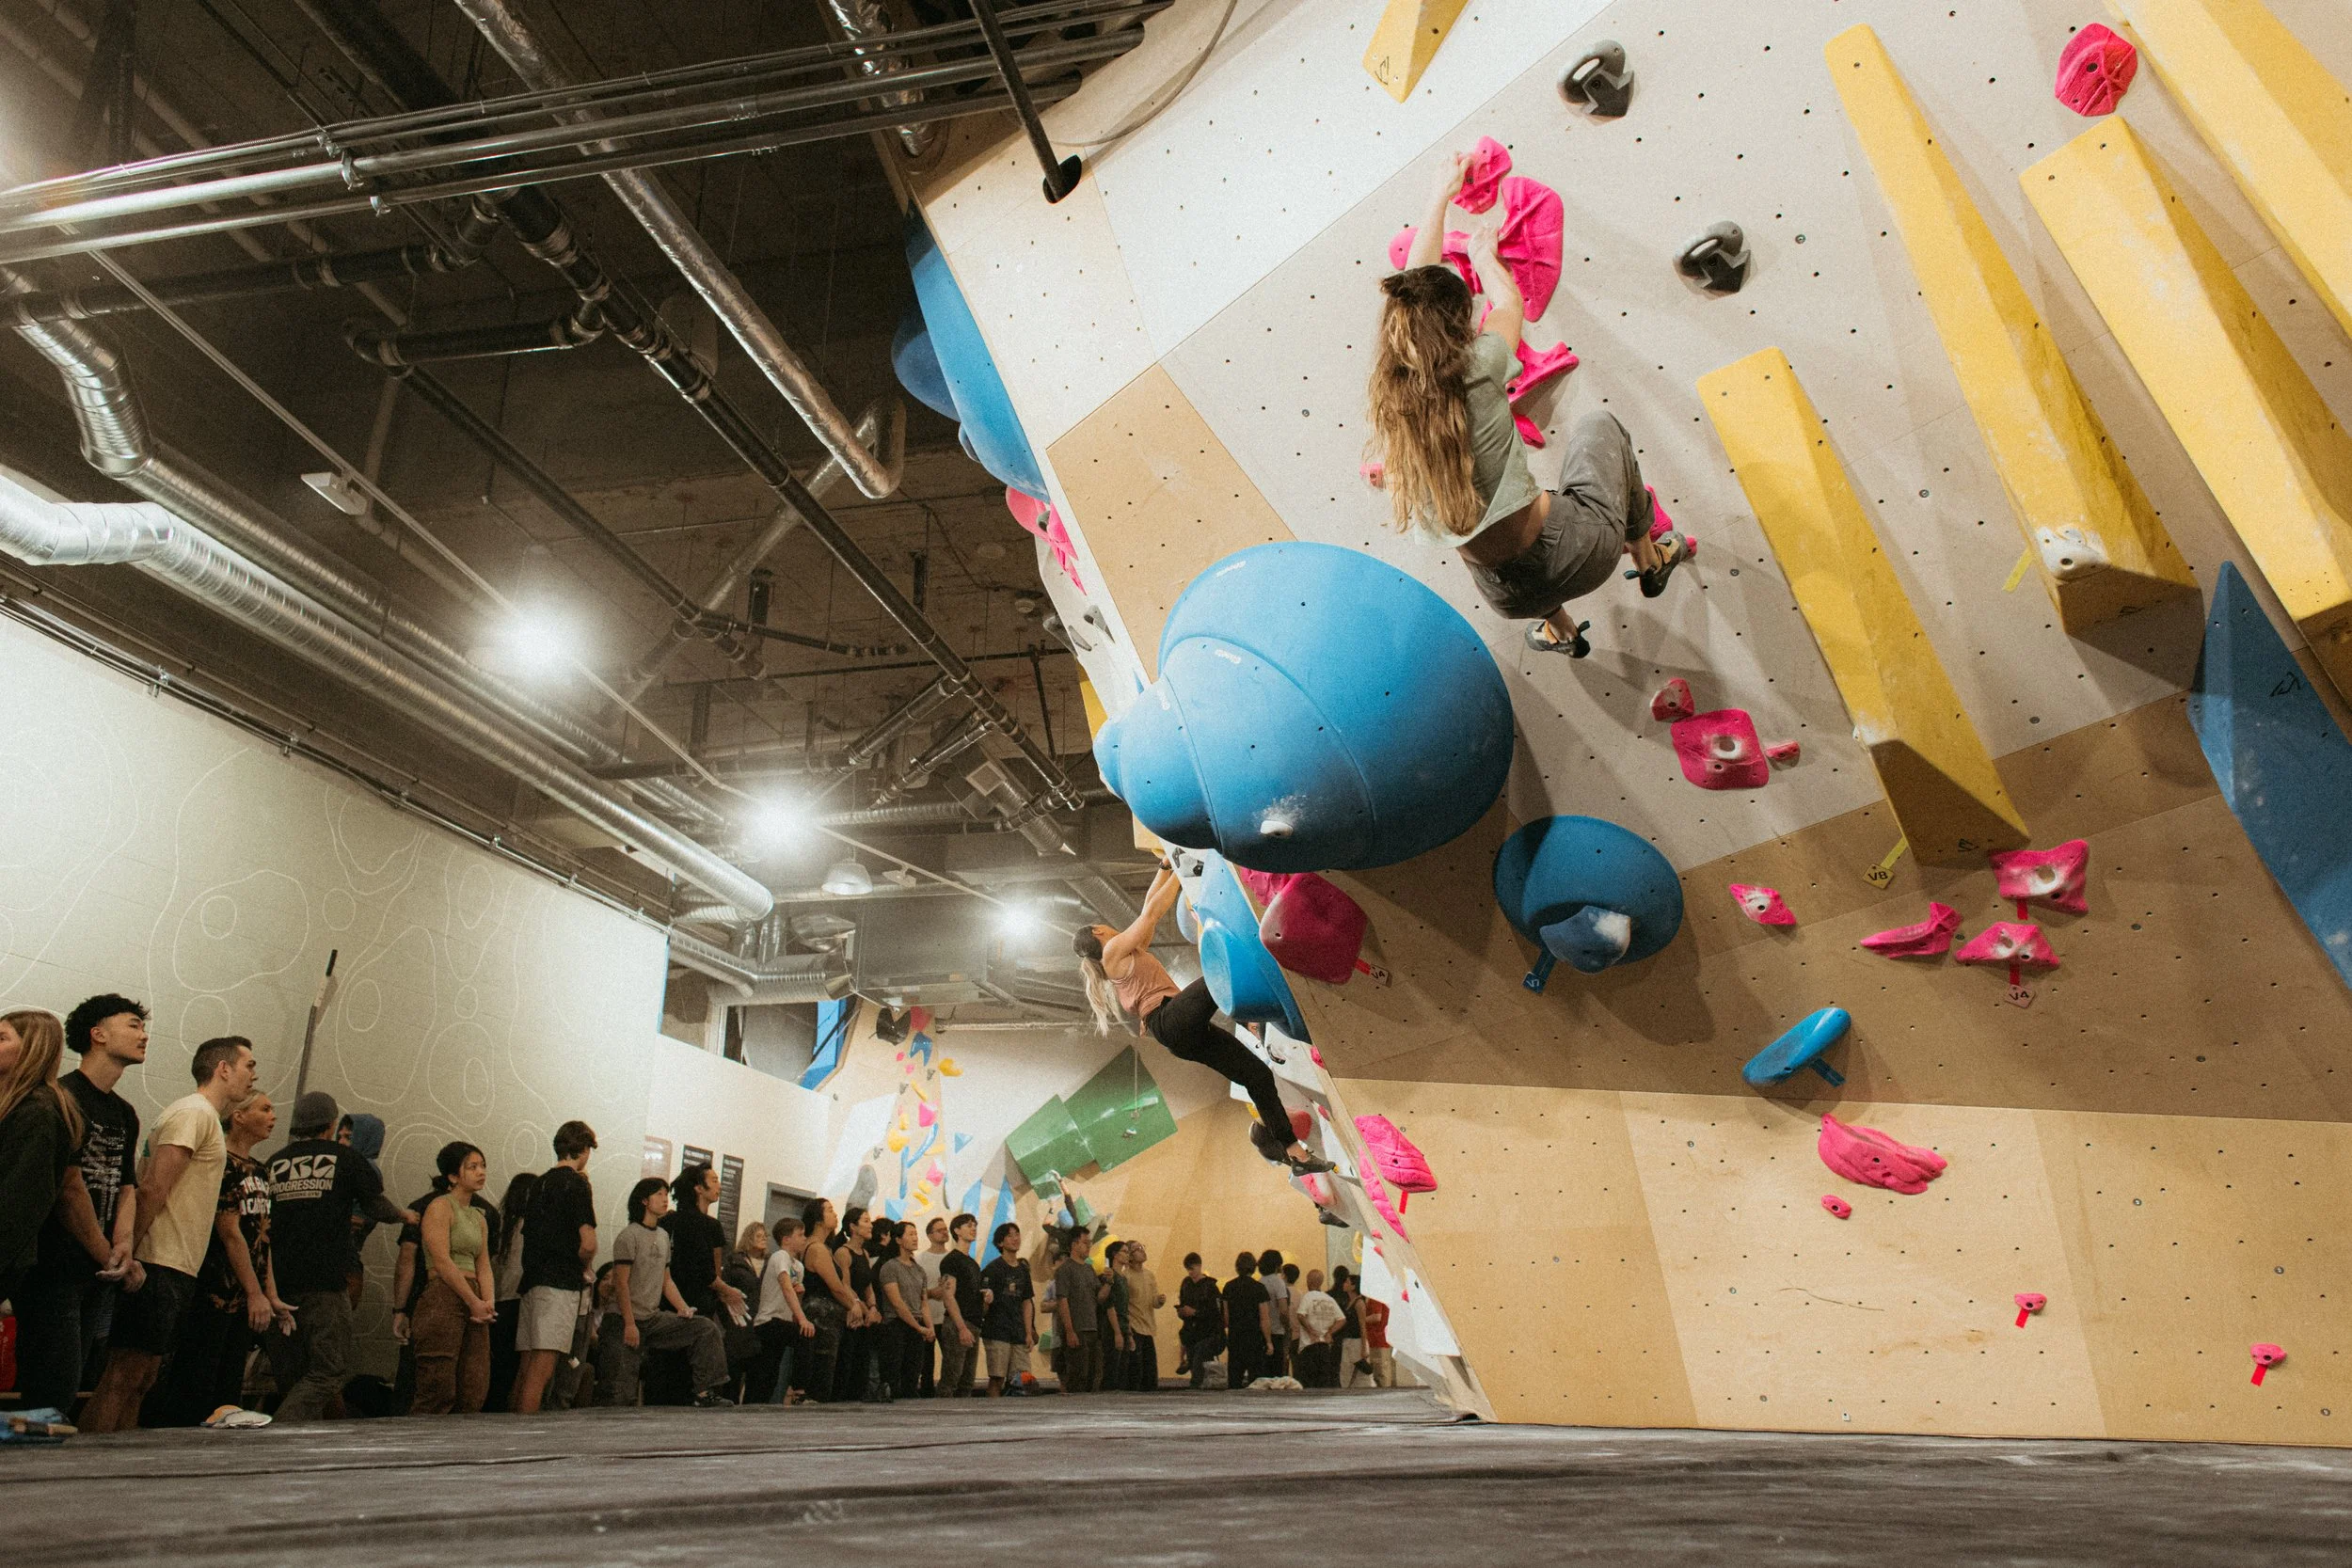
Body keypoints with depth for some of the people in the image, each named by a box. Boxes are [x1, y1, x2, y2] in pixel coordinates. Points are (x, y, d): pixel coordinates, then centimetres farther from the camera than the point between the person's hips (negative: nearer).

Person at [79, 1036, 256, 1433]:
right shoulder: (195, 1112, -10)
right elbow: (153, 1188, -19)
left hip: (176, 1270, 10)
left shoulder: (207, 1118, 21)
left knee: (140, 1380, 11)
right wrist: (128, 1255, -20)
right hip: (161, 1267, -10)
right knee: (123, 1378, -9)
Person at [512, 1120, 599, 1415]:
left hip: (532, 1280, 8)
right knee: (543, 1366, -10)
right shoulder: (576, 1183, -7)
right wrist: (584, 1268, 4)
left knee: (527, 1363, 11)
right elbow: (588, 1243, -15)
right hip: (560, 1283, -8)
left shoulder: (541, 1183, 17)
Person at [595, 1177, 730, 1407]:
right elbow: (621, 1283, -14)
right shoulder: (629, 1236, -9)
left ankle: (704, 1392, -11)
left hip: (655, 1318, 7)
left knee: (707, 1328, -11)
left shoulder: (664, 1236, 14)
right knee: (620, 1396, -8)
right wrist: (629, 1324, -18)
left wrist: (684, 1309, 2)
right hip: (624, 1320, -7)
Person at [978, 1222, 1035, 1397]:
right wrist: (987, 1300, -32)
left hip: (1019, 1333, 6)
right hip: (997, 1332, -6)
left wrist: (1029, 1333, 11)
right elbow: (983, 1302, -8)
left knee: (1020, 1379, 0)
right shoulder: (993, 1268, -4)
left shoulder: (1023, 1269, 15)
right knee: (997, 1378, -7)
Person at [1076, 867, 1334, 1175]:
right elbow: (1153, 911, 2)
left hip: (1184, 1037, 9)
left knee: (1258, 1074, 2)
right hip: (1171, 1020, -9)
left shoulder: (1129, 955, 33)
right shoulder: (1113, 951, 7)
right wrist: (1180, 871, 10)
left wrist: (1166, 866, 33)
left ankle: (1295, 1153, 3)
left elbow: (1149, 906, 35)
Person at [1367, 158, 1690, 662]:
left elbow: (1413, 288, 9)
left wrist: (1440, 199, 23)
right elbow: (1510, 302, 6)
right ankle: (1650, 559, 43)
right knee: (1597, 426, 27)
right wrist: (1482, 253, 27)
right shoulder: (1477, 369, -18)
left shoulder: (1389, 389, -7)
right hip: (1579, 550, -3)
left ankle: (1558, 628, 55)